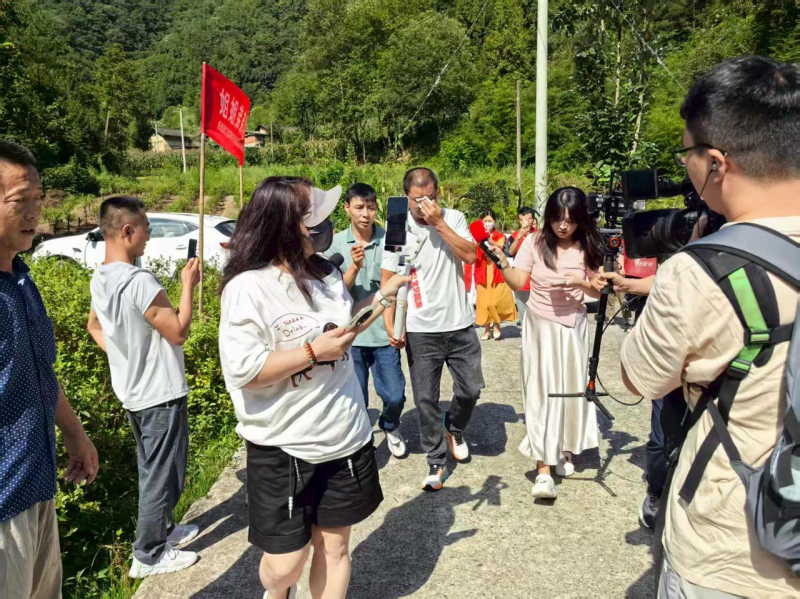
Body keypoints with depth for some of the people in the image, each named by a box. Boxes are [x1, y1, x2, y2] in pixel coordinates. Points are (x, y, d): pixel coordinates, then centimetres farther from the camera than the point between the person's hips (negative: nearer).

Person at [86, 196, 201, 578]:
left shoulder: (99, 279, 3)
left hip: (132, 392, 9)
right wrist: (188, 285, -13)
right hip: (161, 393, -9)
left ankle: (162, 530, 39)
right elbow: (178, 332, -21)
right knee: (163, 476, 6)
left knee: (151, 470, 23)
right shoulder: (139, 281, -26)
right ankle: (148, 555, 19)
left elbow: (94, 326, 19)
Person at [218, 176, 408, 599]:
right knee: (286, 562, 6)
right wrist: (314, 352, -24)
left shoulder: (326, 273, 3)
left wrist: (386, 293, 12)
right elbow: (242, 371, -24)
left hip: (345, 437, 6)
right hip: (283, 448, -6)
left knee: (334, 544, 16)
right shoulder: (247, 289, -19)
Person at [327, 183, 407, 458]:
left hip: (384, 333, 0)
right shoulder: (336, 243, -3)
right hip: (350, 335, 0)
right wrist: (354, 266, -22)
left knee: (395, 396, 5)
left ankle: (390, 427, 38)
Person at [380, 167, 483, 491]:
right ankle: (437, 462, 21)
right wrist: (390, 325, -13)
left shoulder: (454, 218, 0)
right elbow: (387, 280, -3)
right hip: (420, 330, -1)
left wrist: (440, 223, -19)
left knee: (471, 388, 11)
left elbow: (470, 255, -15)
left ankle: (454, 427, 43)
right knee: (426, 400, 5)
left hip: (460, 324, 2)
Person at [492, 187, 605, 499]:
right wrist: (502, 261, -30)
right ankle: (543, 469, -5)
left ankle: (564, 450, 35)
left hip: (573, 326, 2)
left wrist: (580, 282, -18)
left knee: (571, 388, 12)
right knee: (542, 392, -6)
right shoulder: (535, 242, -6)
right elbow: (518, 282, -14)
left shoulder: (587, 247, -2)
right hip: (540, 326, -2)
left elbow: (599, 290, 1)